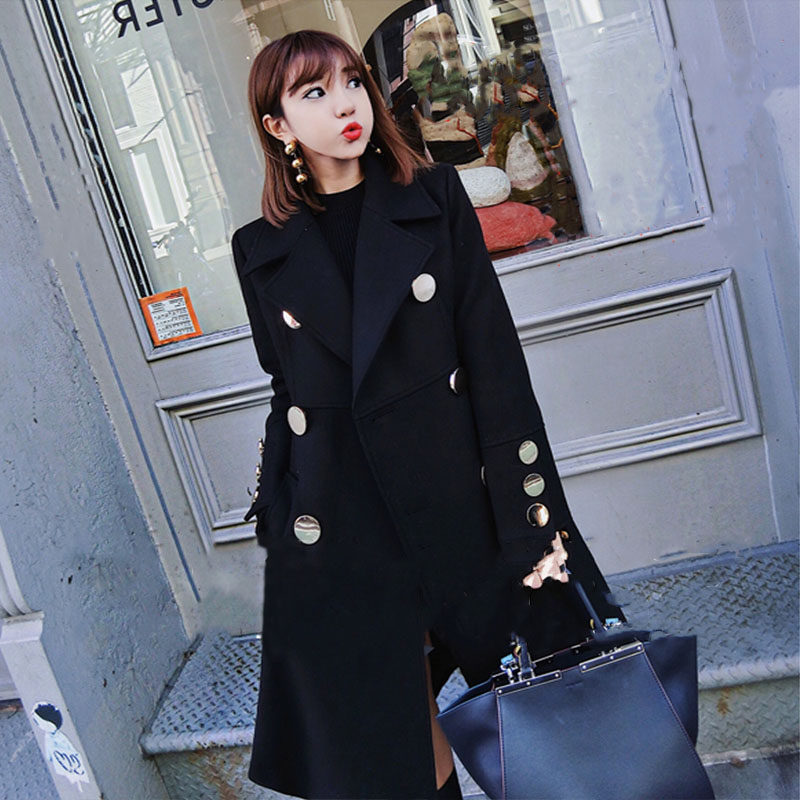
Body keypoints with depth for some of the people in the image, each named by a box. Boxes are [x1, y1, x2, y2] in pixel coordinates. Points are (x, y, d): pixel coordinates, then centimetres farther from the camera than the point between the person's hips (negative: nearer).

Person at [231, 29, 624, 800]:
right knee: (391, 729, 11)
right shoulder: (260, 248, 5)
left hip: (452, 499, 0)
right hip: (337, 526, 1)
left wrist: (528, 516, -9)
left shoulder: (435, 200, 1)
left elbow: (494, 357, -4)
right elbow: (287, 385, 10)